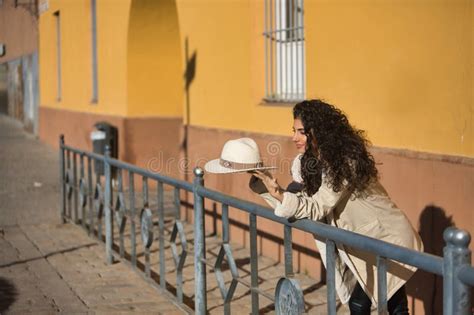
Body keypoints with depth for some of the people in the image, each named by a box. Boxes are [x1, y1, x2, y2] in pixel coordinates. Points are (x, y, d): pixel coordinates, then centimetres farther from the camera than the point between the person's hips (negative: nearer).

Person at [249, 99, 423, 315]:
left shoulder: (345, 161, -26)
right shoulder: (309, 161, 0)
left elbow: (316, 208, -30)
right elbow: (304, 202, -3)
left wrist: (278, 193, -40)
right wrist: (267, 189, -13)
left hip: (388, 240, -8)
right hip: (363, 241, 8)